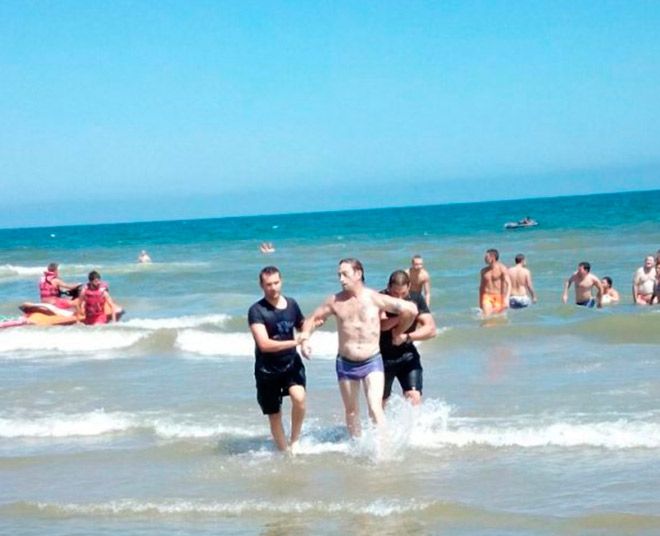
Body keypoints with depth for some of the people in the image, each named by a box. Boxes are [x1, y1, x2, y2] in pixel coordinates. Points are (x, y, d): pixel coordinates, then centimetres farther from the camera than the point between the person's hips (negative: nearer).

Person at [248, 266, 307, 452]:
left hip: (291, 363, 2)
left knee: (299, 397, -24)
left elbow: (302, 327, 23)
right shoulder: (257, 311, -13)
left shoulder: (291, 304, 3)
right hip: (267, 369, -2)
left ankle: (295, 441, -4)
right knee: (274, 416, 6)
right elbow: (264, 344, -22)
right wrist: (294, 342, -22)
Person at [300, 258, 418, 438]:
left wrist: (398, 332, 2)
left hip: (372, 362, -3)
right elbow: (312, 319, 11)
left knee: (375, 408, -17)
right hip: (345, 364, 3)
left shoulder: (375, 299, -8)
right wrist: (305, 338, -7)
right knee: (351, 411, 14)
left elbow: (410, 309, -7)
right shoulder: (335, 301, 0)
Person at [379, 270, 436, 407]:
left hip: (407, 354, 1)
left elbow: (431, 329, -13)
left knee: (414, 398, -14)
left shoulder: (416, 299, -7)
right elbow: (382, 325, -32)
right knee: (380, 401, 13)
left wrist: (407, 337, -25)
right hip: (383, 356, -1)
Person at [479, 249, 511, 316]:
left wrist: (506, 299, -22)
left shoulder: (502, 269, -4)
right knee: (486, 316, -17)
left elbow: (508, 284, -10)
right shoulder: (484, 271, 11)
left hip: (499, 297, -3)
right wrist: (480, 301, 22)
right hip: (487, 296, 3)